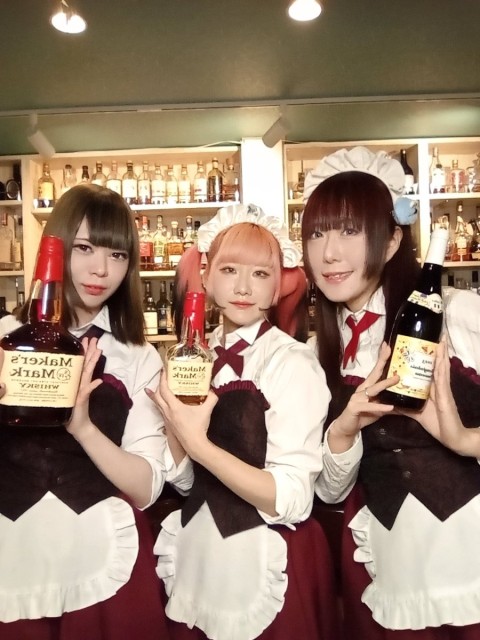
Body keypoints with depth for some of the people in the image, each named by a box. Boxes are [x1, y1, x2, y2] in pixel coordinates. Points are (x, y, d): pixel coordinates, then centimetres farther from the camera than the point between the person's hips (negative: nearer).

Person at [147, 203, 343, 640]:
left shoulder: (292, 362, -18)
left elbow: (293, 501, -23)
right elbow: (184, 476, 1)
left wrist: (199, 444, -27)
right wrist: (170, 415, -14)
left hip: (263, 566, -5)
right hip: (195, 557, 5)